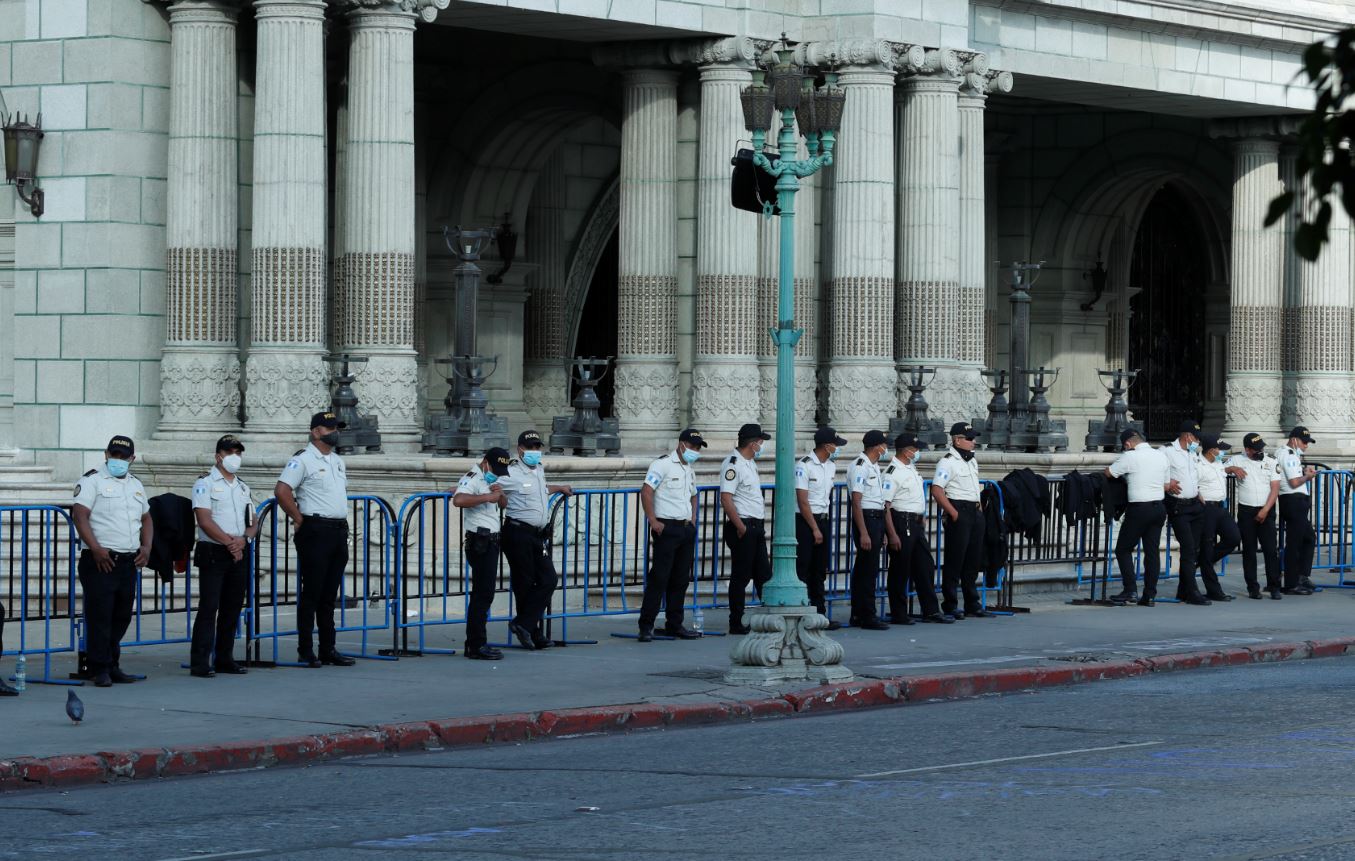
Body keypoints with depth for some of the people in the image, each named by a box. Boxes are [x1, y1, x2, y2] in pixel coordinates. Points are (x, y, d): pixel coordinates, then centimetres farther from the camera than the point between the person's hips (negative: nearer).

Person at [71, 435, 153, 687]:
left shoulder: (135, 484, 18)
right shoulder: (92, 480, -3)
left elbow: (146, 519, 26)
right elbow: (80, 516, -13)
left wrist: (146, 547, 8)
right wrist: (95, 549, -22)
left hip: (129, 562, 7)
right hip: (101, 561, -7)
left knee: (122, 617, 9)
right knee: (99, 616, -8)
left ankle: (112, 666, 17)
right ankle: (100, 670, -4)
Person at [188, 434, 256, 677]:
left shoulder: (242, 487, 19)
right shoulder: (205, 483, -2)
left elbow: (253, 523, 15)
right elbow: (205, 520, -12)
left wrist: (243, 539, -6)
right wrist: (229, 542, -14)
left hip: (239, 554, 6)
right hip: (213, 554, -6)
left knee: (232, 608, 7)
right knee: (209, 607, -10)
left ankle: (224, 659, 15)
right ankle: (200, 663, -11)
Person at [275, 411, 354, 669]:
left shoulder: (337, 461, 17)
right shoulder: (303, 459, -9)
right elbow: (281, 490, -19)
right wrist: (299, 519, -14)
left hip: (338, 531, 8)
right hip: (316, 531, -8)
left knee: (329, 596, 11)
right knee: (311, 594, -5)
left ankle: (329, 650, 14)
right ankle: (305, 652, -2)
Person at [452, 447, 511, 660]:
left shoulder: (490, 479, 17)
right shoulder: (472, 479, -14)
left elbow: (503, 504, 24)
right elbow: (458, 500, -33)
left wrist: (500, 494, 2)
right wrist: (487, 497, -30)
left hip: (490, 542, 10)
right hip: (479, 542, -10)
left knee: (484, 594, 13)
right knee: (482, 594, -12)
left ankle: (475, 644, 18)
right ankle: (476, 646, -11)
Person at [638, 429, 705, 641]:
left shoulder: (689, 470, 19)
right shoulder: (663, 464, -8)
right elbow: (646, 491, -15)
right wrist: (653, 522, -18)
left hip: (686, 528, 8)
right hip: (667, 527, -8)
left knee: (681, 579, 9)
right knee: (659, 577, -10)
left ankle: (674, 624, 16)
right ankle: (646, 626, -8)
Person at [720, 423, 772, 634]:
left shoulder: (751, 463, 16)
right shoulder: (733, 464, -15)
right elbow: (726, 499, -22)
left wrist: (761, 524, 17)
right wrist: (740, 527, -22)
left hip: (757, 526, 10)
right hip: (742, 527, -10)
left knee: (763, 574, 12)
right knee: (741, 576, -4)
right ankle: (736, 623, 1)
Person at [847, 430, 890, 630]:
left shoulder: (874, 467, 17)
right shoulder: (860, 467, -14)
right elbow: (856, 502, -18)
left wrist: (881, 532, 23)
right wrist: (864, 533, -22)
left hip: (877, 519, 10)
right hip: (866, 519, -10)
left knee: (863, 569, 13)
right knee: (868, 570, -8)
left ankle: (858, 615, 19)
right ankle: (867, 616, -6)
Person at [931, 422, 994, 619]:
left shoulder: (972, 461, 17)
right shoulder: (948, 462, -11)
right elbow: (936, 490, -19)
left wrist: (978, 507, 16)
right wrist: (953, 513, -18)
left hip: (975, 513, 9)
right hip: (958, 514, -9)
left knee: (973, 560, 12)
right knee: (954, 561, -5)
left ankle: (973, 604, 19)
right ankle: (950, 605, -1)